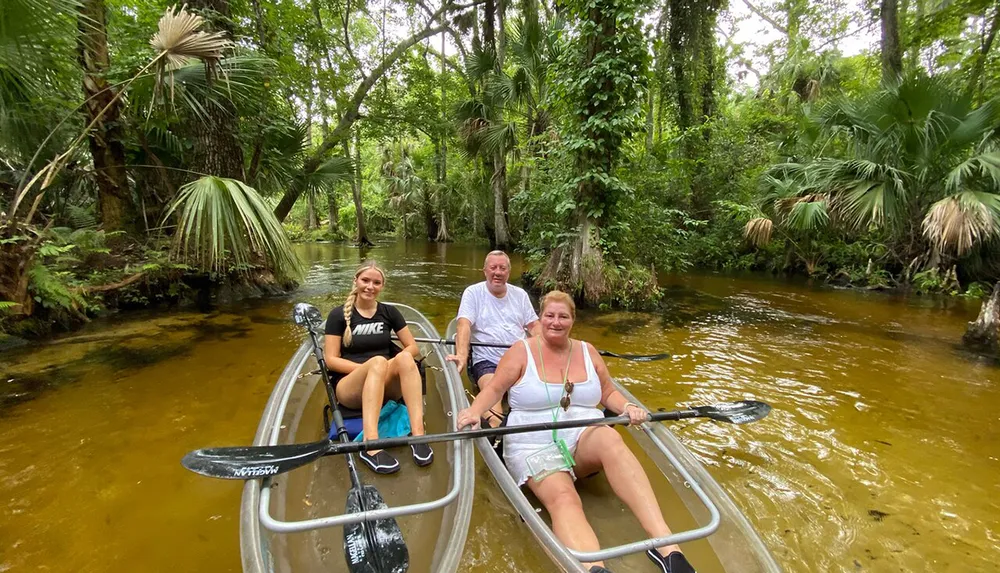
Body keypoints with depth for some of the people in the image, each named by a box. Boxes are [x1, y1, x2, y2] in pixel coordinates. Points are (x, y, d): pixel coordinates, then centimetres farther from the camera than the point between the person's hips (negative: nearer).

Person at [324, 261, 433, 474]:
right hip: (349, 388, -2)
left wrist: (398, 365, -13)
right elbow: (331, 359, -5)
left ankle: (418, 435, -42)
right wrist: (369, 368, -17)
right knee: (378, 361, -36)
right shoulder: (339, 315, 1)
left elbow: (413, 347, 8)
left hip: (387, 387, 3)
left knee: (404, 357, -31)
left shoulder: (389, 312, 9)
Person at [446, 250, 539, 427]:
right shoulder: (473, 292, 2)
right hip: (486, 361, -4)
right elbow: (464, 325, -12)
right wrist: (462, 355, -30)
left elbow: (534, 326, 14)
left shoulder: (520, 294, 15)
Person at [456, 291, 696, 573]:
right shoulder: (521, 351, 1)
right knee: (563, 498, -34)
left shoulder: (587, 352, 12)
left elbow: (608, 393, 17)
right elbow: (494, 389, -1)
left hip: (585, 439, 3)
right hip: (535, 445, -2)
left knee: (610, 438, -34)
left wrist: (627, 407, -5)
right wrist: (474, 411, -21)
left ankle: (663, 541, -40)